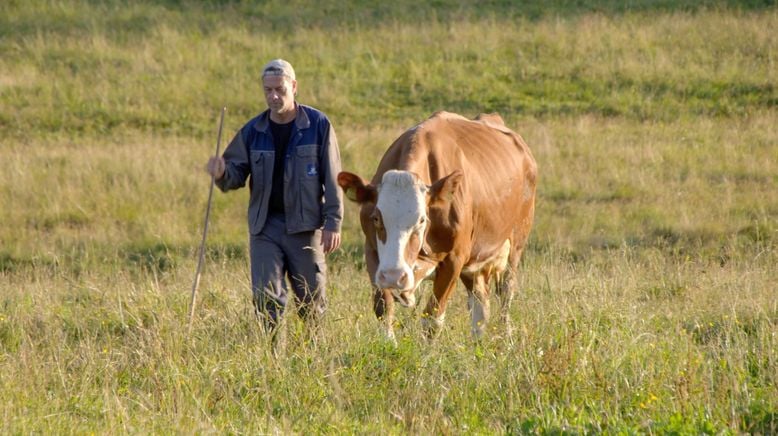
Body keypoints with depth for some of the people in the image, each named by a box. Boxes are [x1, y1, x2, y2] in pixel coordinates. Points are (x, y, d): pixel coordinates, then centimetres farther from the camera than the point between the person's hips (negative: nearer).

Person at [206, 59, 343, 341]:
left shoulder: (318, 125, -3)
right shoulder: (252, 132, 4)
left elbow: (332, 179, -4)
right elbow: (237, 176, 5)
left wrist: (333, 223, -9)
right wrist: (222, 174, -19)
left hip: (305, 225, -2)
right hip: (265, 225, 2)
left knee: (311, 300, 7)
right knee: (266, 298, -8)